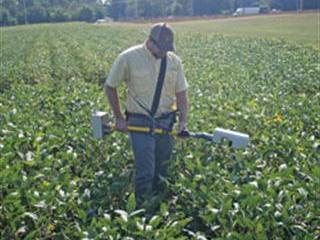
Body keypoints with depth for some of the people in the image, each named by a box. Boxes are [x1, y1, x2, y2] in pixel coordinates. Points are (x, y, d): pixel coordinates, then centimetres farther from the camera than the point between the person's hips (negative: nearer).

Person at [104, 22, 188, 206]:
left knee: (162, 171, 13)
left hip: (166, 123, 4)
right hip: (140, 124, -4)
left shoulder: (174, 61, 2)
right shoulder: (128, 58, -9)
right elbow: (110, 87, 2)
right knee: (145, 173, -7)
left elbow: (181, 93, 8)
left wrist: (183, 120, -6)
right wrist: (119, 118, 2)